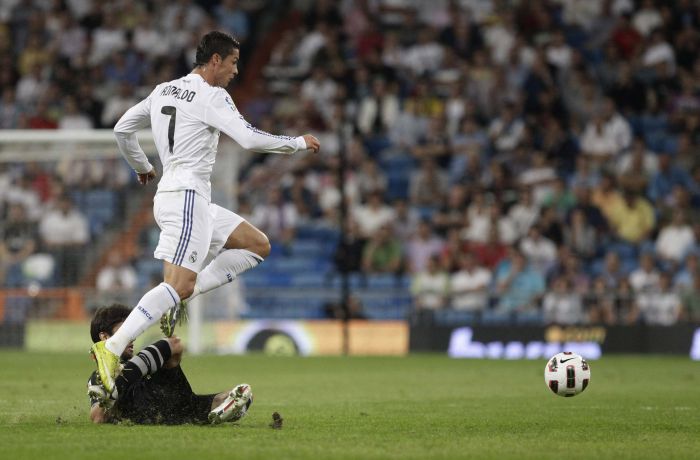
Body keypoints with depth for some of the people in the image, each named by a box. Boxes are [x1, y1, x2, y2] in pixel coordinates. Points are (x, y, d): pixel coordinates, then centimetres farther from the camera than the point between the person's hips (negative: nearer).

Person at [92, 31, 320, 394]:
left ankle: (183, 296, 3)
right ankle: (112, 348, -25)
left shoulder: (163, 91, 15)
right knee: (178, 285, -17)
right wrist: (299, 143, -4)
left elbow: (122, 129, 19)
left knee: (258, 245, 13)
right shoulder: (212, 96, -10)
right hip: (187, 196, -10)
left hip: (172, 195, 10)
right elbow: (250, 139, -17)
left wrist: (142, 167, 33)